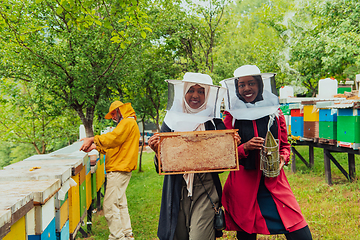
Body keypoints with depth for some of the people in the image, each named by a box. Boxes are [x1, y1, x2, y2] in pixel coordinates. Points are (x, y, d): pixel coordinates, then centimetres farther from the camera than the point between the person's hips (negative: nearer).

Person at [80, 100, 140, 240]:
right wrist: (96, 147, 13)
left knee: (110, 206, -10)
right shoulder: (127, 123, 25)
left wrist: (93, 139, -13)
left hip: (119, 171, -11)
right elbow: (114, 146, 24)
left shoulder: (128, 122, -10)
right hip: (120, 170, 11)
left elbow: (113, 138, -22)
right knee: (120, 204, 15)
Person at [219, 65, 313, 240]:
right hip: (243, 185, -1)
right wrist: (245, 148, -13)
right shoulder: (231, 117, 2)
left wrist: (282, 159, -4)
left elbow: (285, 145, 17)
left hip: (274, 181, 1)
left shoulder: (275, 113, 8)